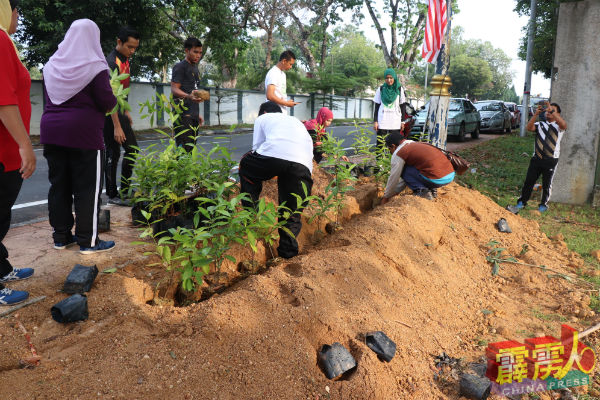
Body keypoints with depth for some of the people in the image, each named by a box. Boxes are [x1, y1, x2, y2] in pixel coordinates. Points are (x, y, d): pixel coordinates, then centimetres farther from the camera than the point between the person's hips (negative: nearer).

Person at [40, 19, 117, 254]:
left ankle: (60, 237, 19)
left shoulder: (52, 65, 10)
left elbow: (49, 98, 18)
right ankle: (88, 241, 4)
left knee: (58, 185, 11)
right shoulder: (95, 66, -9)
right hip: (84, 132, -6)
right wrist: (112, 101, 7)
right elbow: (107, 102, -13)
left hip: (51, 131, 6)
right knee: (87, 188, 0)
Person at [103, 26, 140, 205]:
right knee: (113, 153, -5)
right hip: (109, 115, -10)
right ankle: (113, 195, 5)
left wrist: (126, 112, 21)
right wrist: (117, 127, -26)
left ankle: (124, 191, 17)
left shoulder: (125, 59, 10)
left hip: (119, 112, 10)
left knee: (133, 149, 10)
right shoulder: (111, 63, -19)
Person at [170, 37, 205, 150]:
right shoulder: (180, 66, -5)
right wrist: (188, 96, -34)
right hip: (183, 114, -8)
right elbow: (174, 89, -14)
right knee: (184, 148, -15)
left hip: (193, 115, 8)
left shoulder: (195, 67, 21)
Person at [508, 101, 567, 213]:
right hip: (537, 158, 2)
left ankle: (543, 205, 23)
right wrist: (536, 113, -17)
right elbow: (529, 127, -7)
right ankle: (521, 203, 11)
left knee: (547, 184, 8)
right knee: (529, 181, 3)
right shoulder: (540, 125, 12)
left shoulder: (558, 126, 3)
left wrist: (552, 110, -24)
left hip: (550, 160, -2)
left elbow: (564, 125, -21)